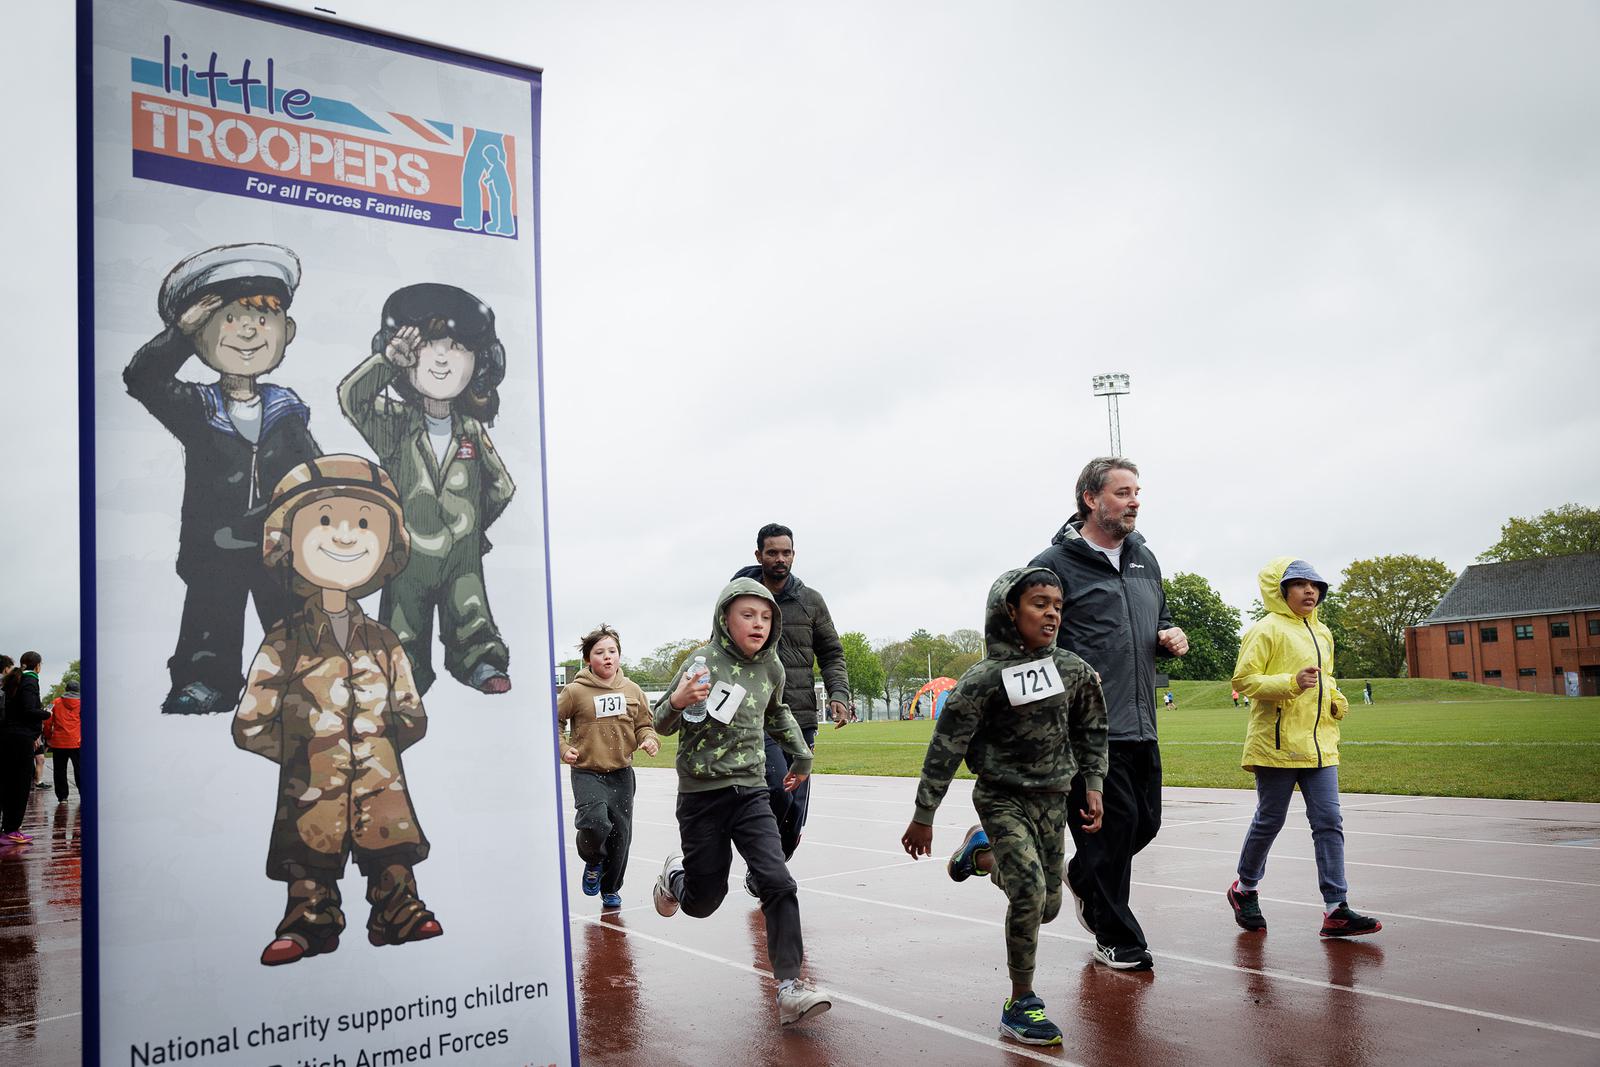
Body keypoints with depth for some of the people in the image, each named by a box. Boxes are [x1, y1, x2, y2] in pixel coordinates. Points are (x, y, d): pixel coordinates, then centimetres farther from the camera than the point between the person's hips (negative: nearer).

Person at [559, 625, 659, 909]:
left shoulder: (632, 691, 3)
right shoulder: (575, 691, -8)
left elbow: (644, 724, 14)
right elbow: (551, 722, 3)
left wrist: (648, 739, -7)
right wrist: (562, 748, -11)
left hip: (621, 773, 4)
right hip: (587, 772, -4)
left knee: (620, 834, 8)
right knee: (594, 824, -24)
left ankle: (611, 889, 30)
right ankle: (593, 862, 11)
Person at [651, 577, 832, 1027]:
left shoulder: (771, 667, 2)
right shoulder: (705, 661, -13)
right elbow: (662, 725, -11)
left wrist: (802, 754, 28)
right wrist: (677, 701, -32)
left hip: (750, 791, 3)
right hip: (701, 793, -3)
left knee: (778, 882, -15)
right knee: (702, 902, 8)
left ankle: (790, 986, -12)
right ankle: (675, 875, 43)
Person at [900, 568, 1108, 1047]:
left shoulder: (1073, 670, -3)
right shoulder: (984, 679, -16)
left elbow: (1091, 731, 12)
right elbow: (945, 747, -12)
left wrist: (1093, 786, 4)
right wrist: (923, 818, -10)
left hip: (1052, 798, 5)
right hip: (1002, 797, -5)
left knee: (1047, 906, 10)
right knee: (1029, 892, -19)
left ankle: (983, 850, 36)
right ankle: (1020, 1004, -3)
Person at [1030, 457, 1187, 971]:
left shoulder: (1144, 559, 15)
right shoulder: (1055, 564, -8)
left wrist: (1173, 637, 7)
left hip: (1141, 724, 7)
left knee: (1145, 821, 14)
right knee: (1115, 823, -2)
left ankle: (1083, 877, 42)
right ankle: (1116, 938, 15)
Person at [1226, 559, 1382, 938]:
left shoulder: (1322, 633, 16)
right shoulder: (1268, 630, -8)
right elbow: (1243, 679, -13)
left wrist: (1336, 700, 9)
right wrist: (1292, 683, -25)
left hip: (1319, 744, 7)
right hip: (1277, 743, -7)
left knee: (1329, 822, 0)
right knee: (1270, 821, 4)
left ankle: (1335, 909, 1)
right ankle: (1245, 888, 26)